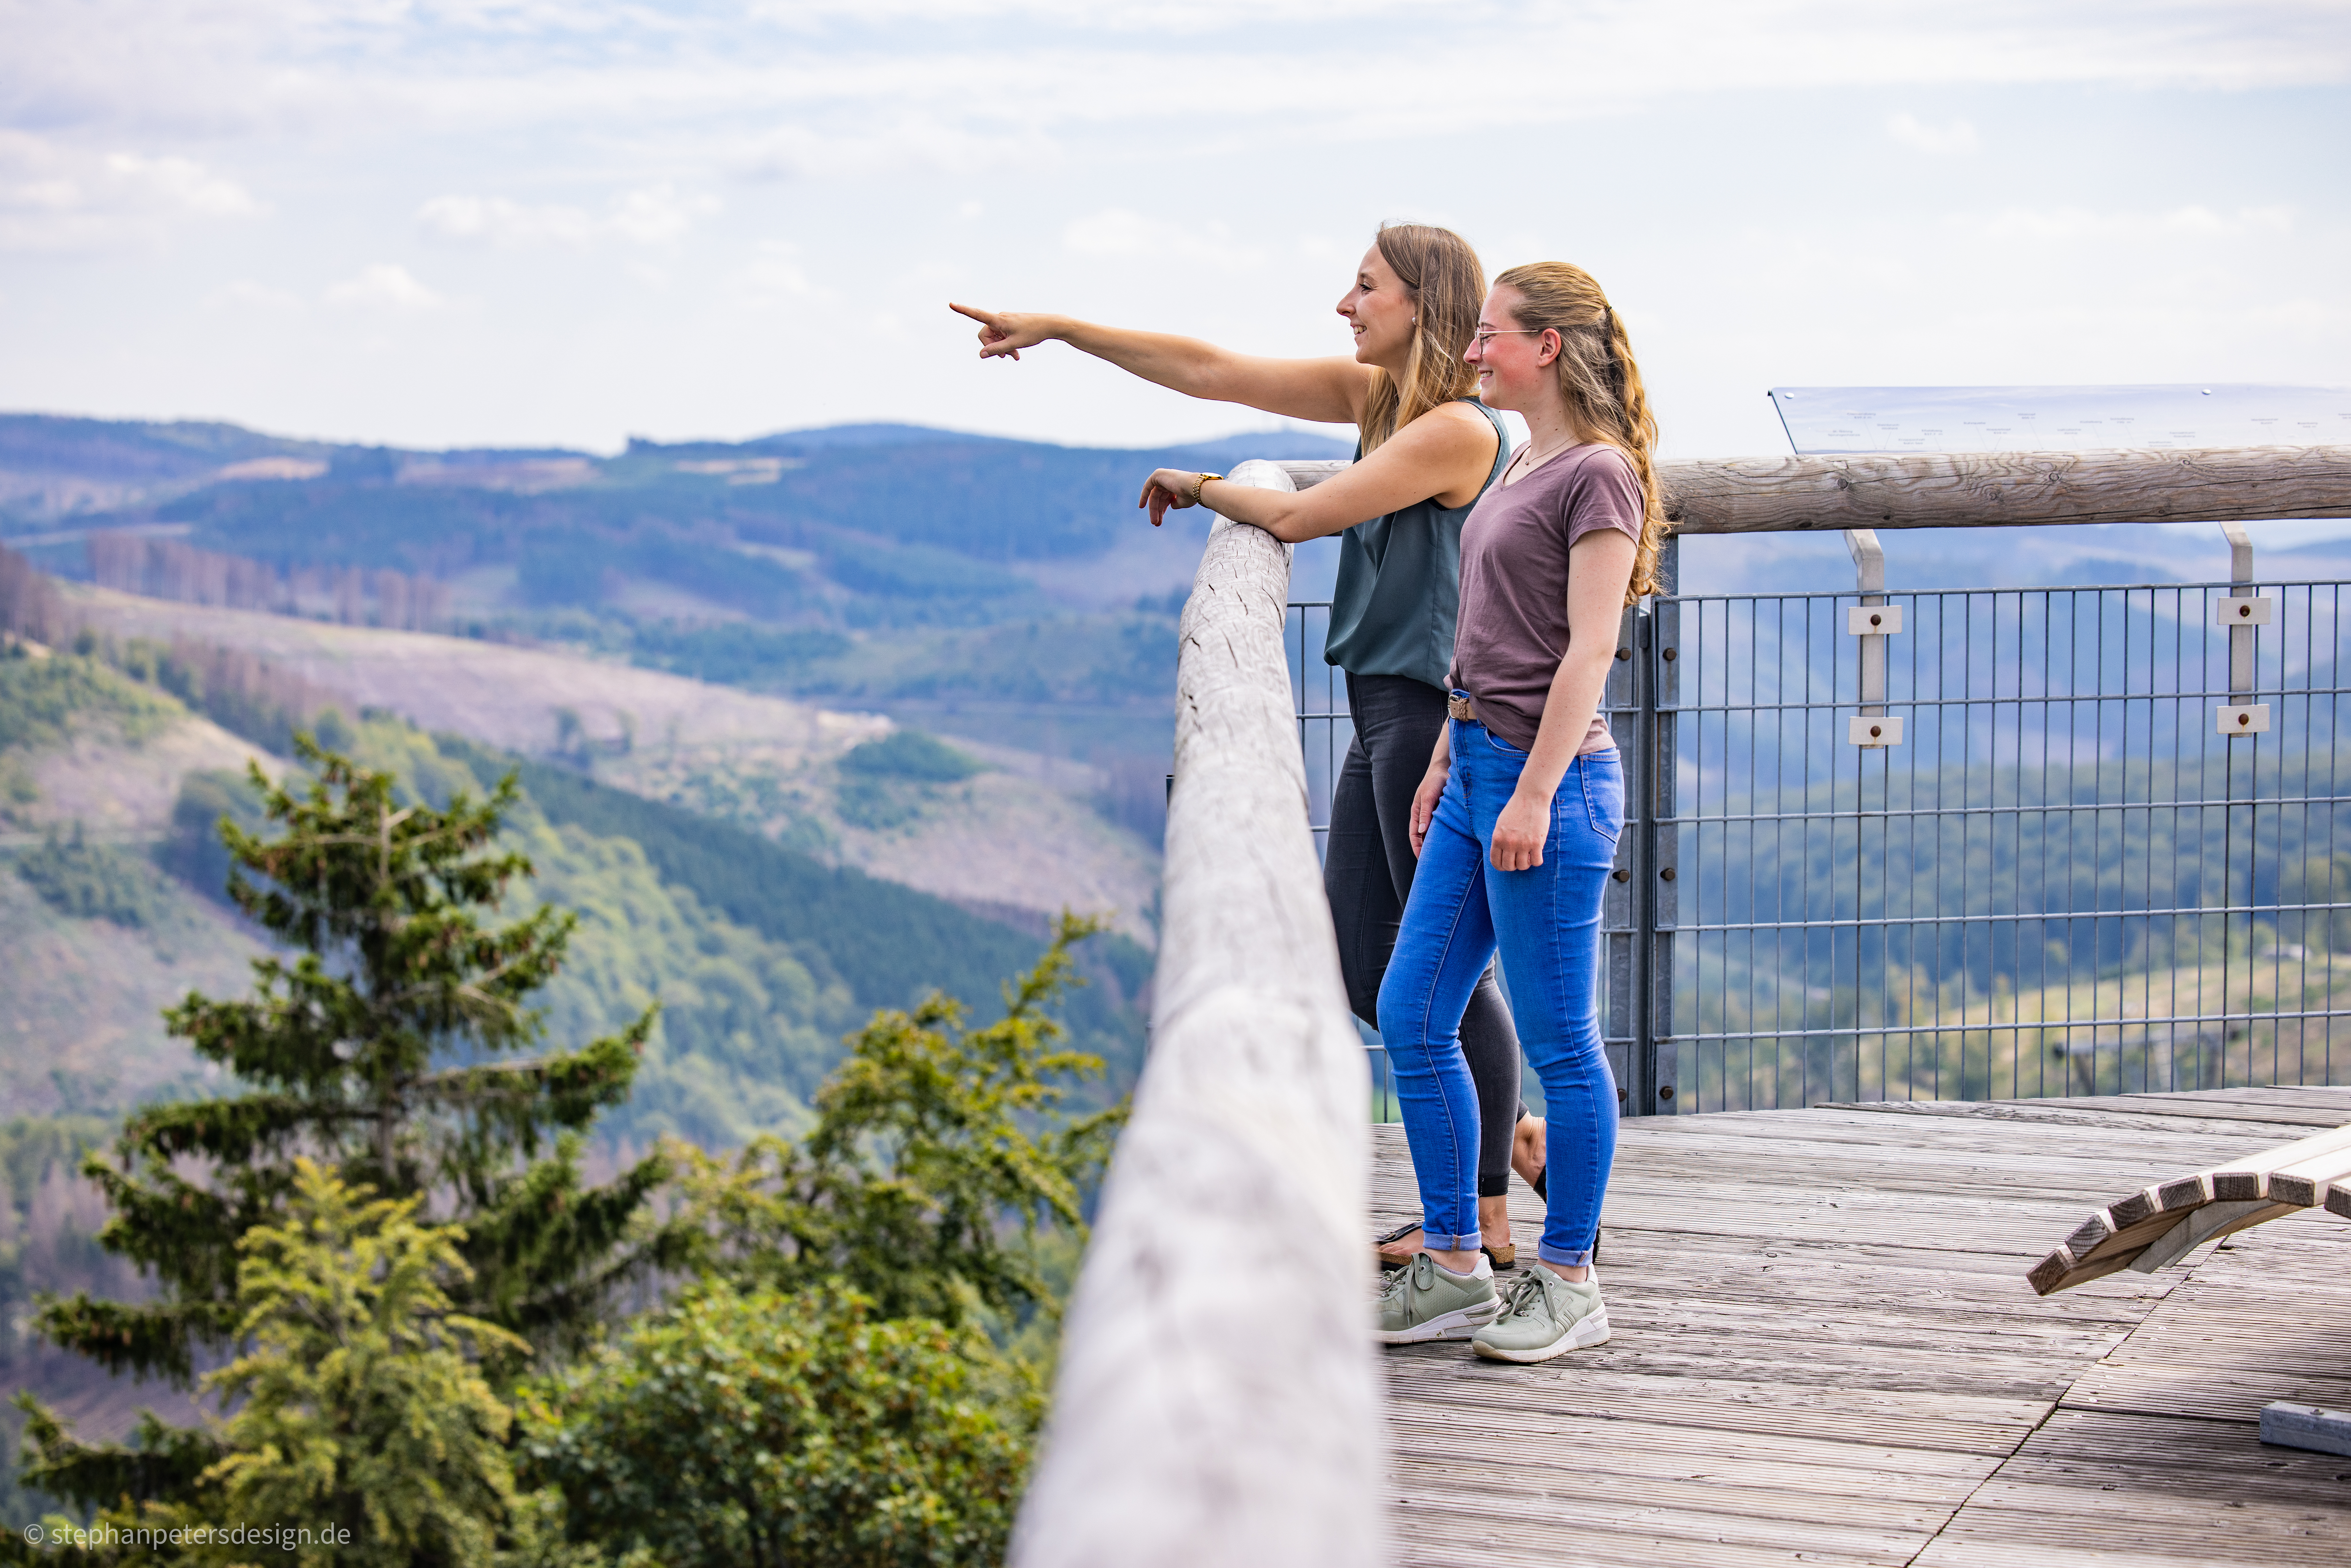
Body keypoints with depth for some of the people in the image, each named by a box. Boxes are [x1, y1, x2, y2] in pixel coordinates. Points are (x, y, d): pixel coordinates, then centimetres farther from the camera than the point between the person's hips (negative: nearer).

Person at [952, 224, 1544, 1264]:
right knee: (1364, 972, 10)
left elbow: (1298, 517, -14)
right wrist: (1058, 328, 9)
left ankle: (1487, 1218, 9)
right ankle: (1516, 1131, 23)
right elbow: (1211, 373, 11)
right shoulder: (1376, 396, 11)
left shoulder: (1460, 429, -16)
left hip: (1433, 712, -9)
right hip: (1380, 714, 9)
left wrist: (1200, 488, 4)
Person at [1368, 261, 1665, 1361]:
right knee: (1412, 1018, 9)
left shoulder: (1598, 474, -10)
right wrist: (1445, 763, 21)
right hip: (1479, 773, 10)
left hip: (1551, 778, -10)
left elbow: (1589, 650, -16)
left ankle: (1568, 1284, 11)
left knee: (1558, 1042, -1)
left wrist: (1534, 794, -19)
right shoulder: (1521, 467, 17)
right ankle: (1453, 1271, 17)